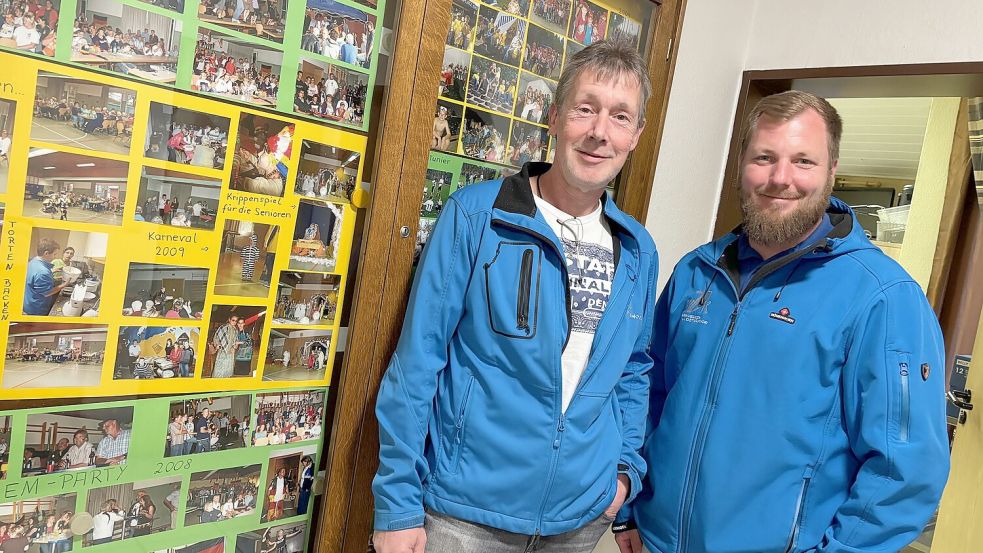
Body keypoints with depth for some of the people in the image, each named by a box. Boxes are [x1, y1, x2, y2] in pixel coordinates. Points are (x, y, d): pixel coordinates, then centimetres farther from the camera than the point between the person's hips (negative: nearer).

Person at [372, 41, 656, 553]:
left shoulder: (637, 250, 2)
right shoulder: (474, 214, -12)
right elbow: (417, 362, -12)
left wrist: (626, 466, 4)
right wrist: (398, 504, -11)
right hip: (465, 510, -4)